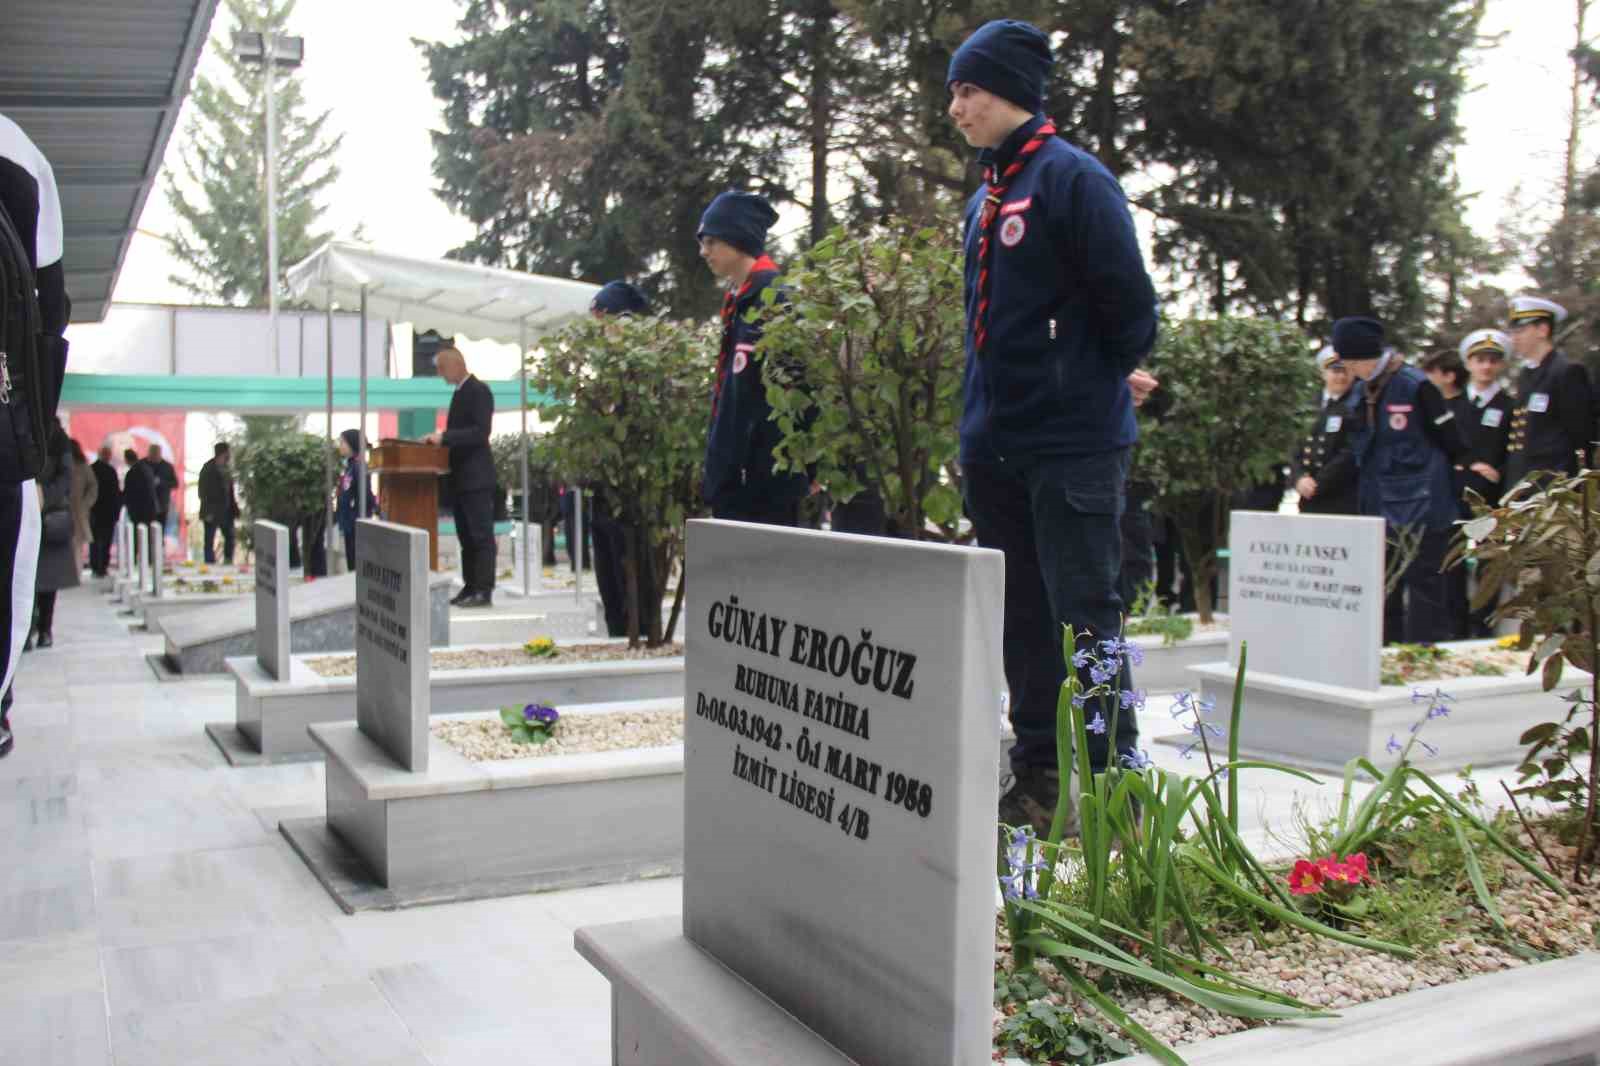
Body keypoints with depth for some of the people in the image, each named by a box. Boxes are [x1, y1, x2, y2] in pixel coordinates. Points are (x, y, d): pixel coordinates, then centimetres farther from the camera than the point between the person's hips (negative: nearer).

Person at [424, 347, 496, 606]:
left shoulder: (478, 391, -11)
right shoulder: (460, 392, 17)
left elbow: (480, 432, -20)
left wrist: (444, 437, -22)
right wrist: (439, 438, 7)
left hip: (476, 477, -10)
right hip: (461, 477, 10)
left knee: (481, 535, -7)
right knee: (466, 536, 12)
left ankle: (484, 590, -5)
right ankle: (470, 587, 17)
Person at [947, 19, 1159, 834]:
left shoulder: (1072, 178, -9)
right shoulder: (985, 199, 15)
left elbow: (1131, 309, -10)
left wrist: (1093, 387, 0)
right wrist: (983, 415, 15)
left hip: (1073, 446, -8)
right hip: (994, 446, 8)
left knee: (1085, 615, -4)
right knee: (1023, 619, 12)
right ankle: (1039, 776, 22)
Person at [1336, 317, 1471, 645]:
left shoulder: (1416, 387, -12)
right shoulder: (1360, 394, 11)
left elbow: (1453, 444, -7)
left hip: (1421, 511, -7)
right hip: (1380, 512, 7)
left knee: (1424, 591, -5)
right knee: (1383, 594, 11)